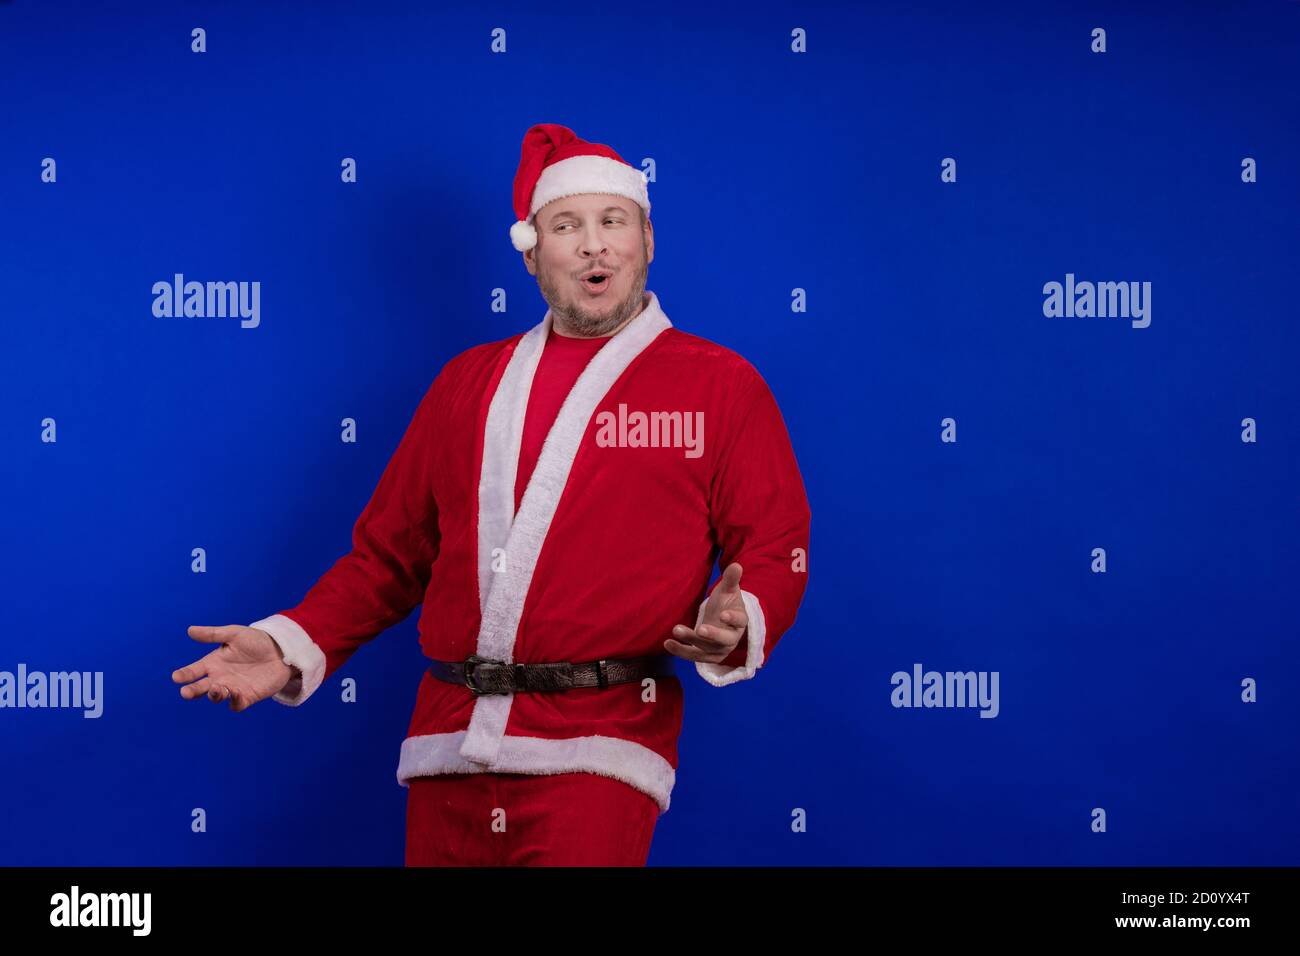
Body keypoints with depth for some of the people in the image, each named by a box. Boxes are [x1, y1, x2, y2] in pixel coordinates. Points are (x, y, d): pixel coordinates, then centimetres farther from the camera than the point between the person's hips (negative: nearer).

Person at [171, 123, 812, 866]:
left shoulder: (721, 386, 6)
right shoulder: (468, 382, 17)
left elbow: (774, 553, 2)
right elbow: (390, 552, 17)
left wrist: (735, 625, -19)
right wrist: (293, 646, 5)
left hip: (593, 751, -4)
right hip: (449, 747, 4)